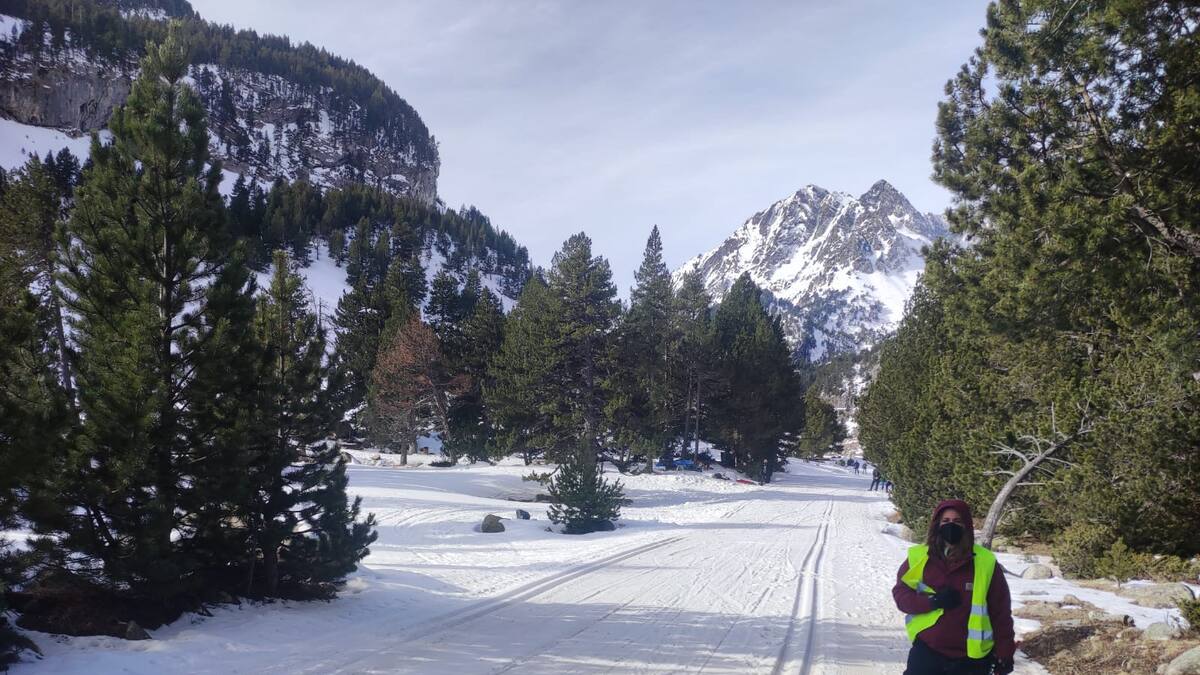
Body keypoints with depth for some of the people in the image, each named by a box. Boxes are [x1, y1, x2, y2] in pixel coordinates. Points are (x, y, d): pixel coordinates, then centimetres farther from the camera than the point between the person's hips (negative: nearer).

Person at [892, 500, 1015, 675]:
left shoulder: (985, 562, -5)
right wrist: (932, 601, -16)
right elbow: (900, 593, 1)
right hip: (926, 651, 0)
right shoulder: (919, 558, -2)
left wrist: (1004, 652, 0)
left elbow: (1001, 611, 0)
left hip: (972, 657, 0)